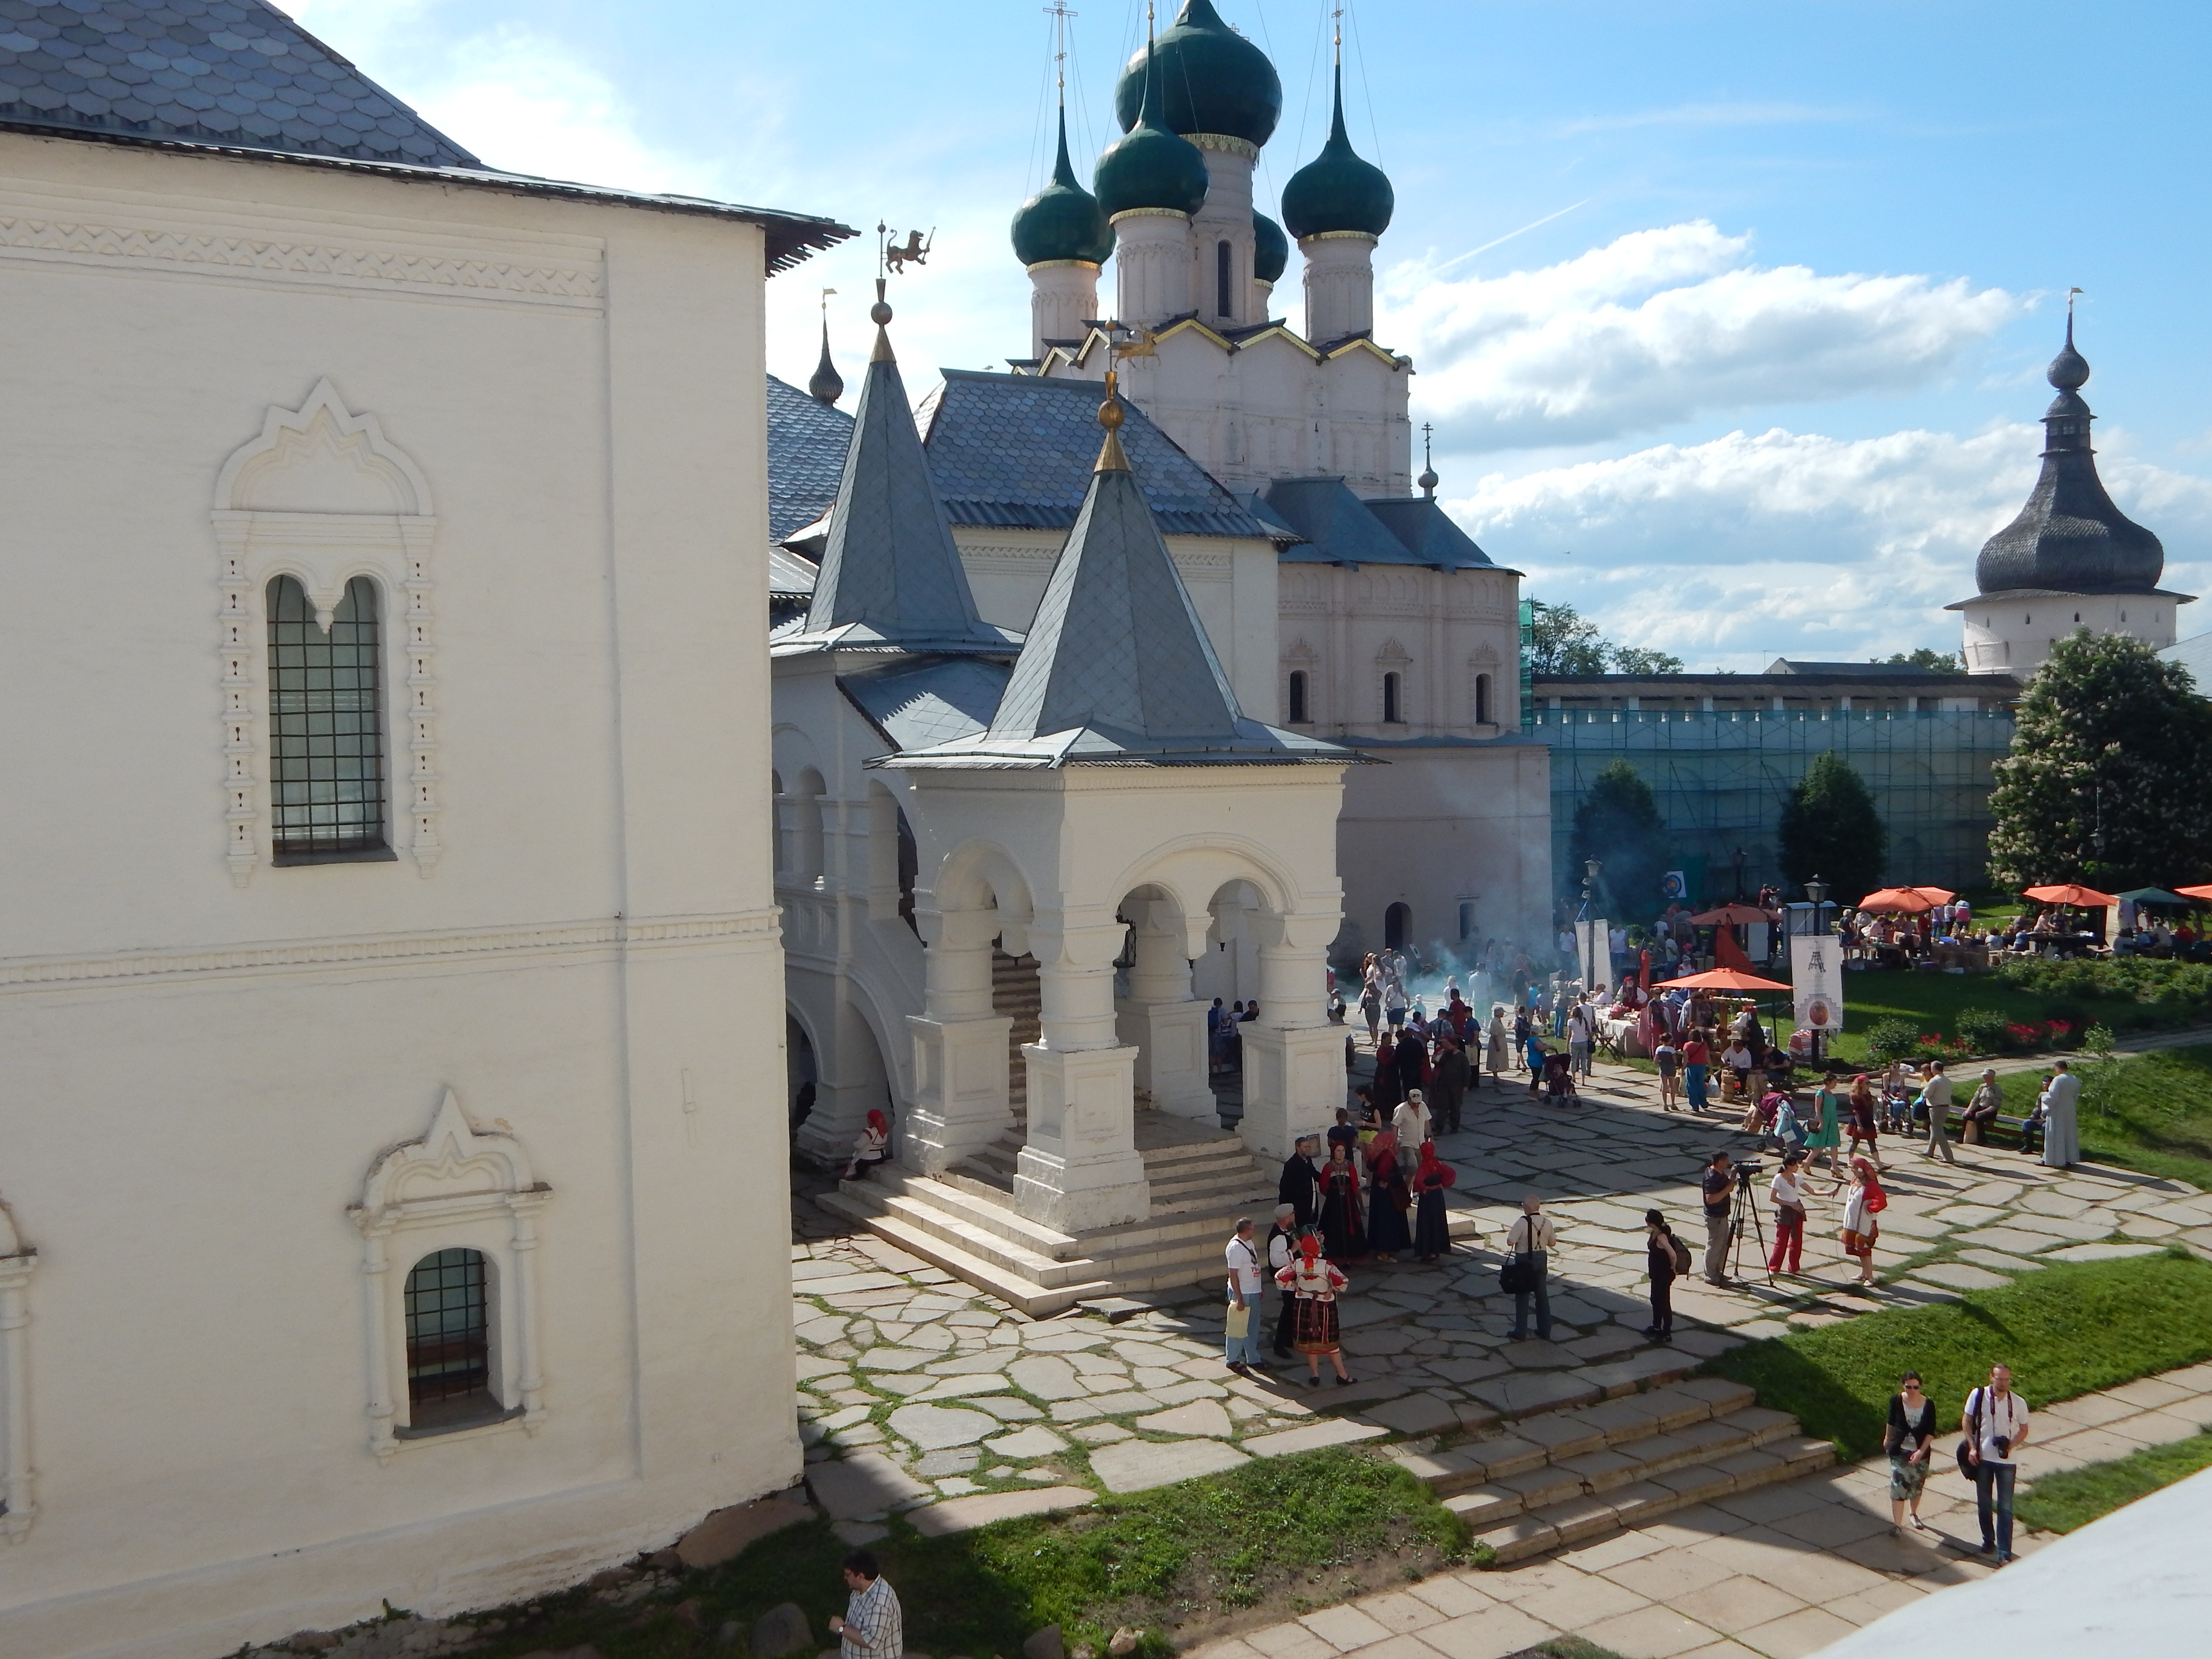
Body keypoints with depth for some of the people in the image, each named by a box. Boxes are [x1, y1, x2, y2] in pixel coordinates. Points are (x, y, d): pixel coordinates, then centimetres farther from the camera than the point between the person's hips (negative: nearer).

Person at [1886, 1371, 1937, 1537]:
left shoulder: (1928, 1405, -11)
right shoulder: (1896, 1400, -10)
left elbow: (1931, 1432, -8)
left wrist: (1921, 1451, -18)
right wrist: (1887, 1439, 20)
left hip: (1920, 1453, 1)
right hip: (1899, 1451, -1)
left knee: (1917, 1486, 17)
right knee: (1898, 1487, -9)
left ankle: (1914, 1515, 42)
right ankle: (1897, 1525, -7)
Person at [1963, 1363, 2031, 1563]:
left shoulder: (2018, 1403, -9)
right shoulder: (1978, 1396, -8)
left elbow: (2024, 1430, 3)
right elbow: (1966, 1421, 2)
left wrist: (2011, 1445, -15)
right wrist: (1972, 1447, -7)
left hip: (2007, 1461, -1)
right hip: (1983, 1458, 1)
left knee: (2005, 1507, -1)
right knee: (1983, 1503, 14)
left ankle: (2004, 1552, 3)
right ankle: (1988, 1540, 34)